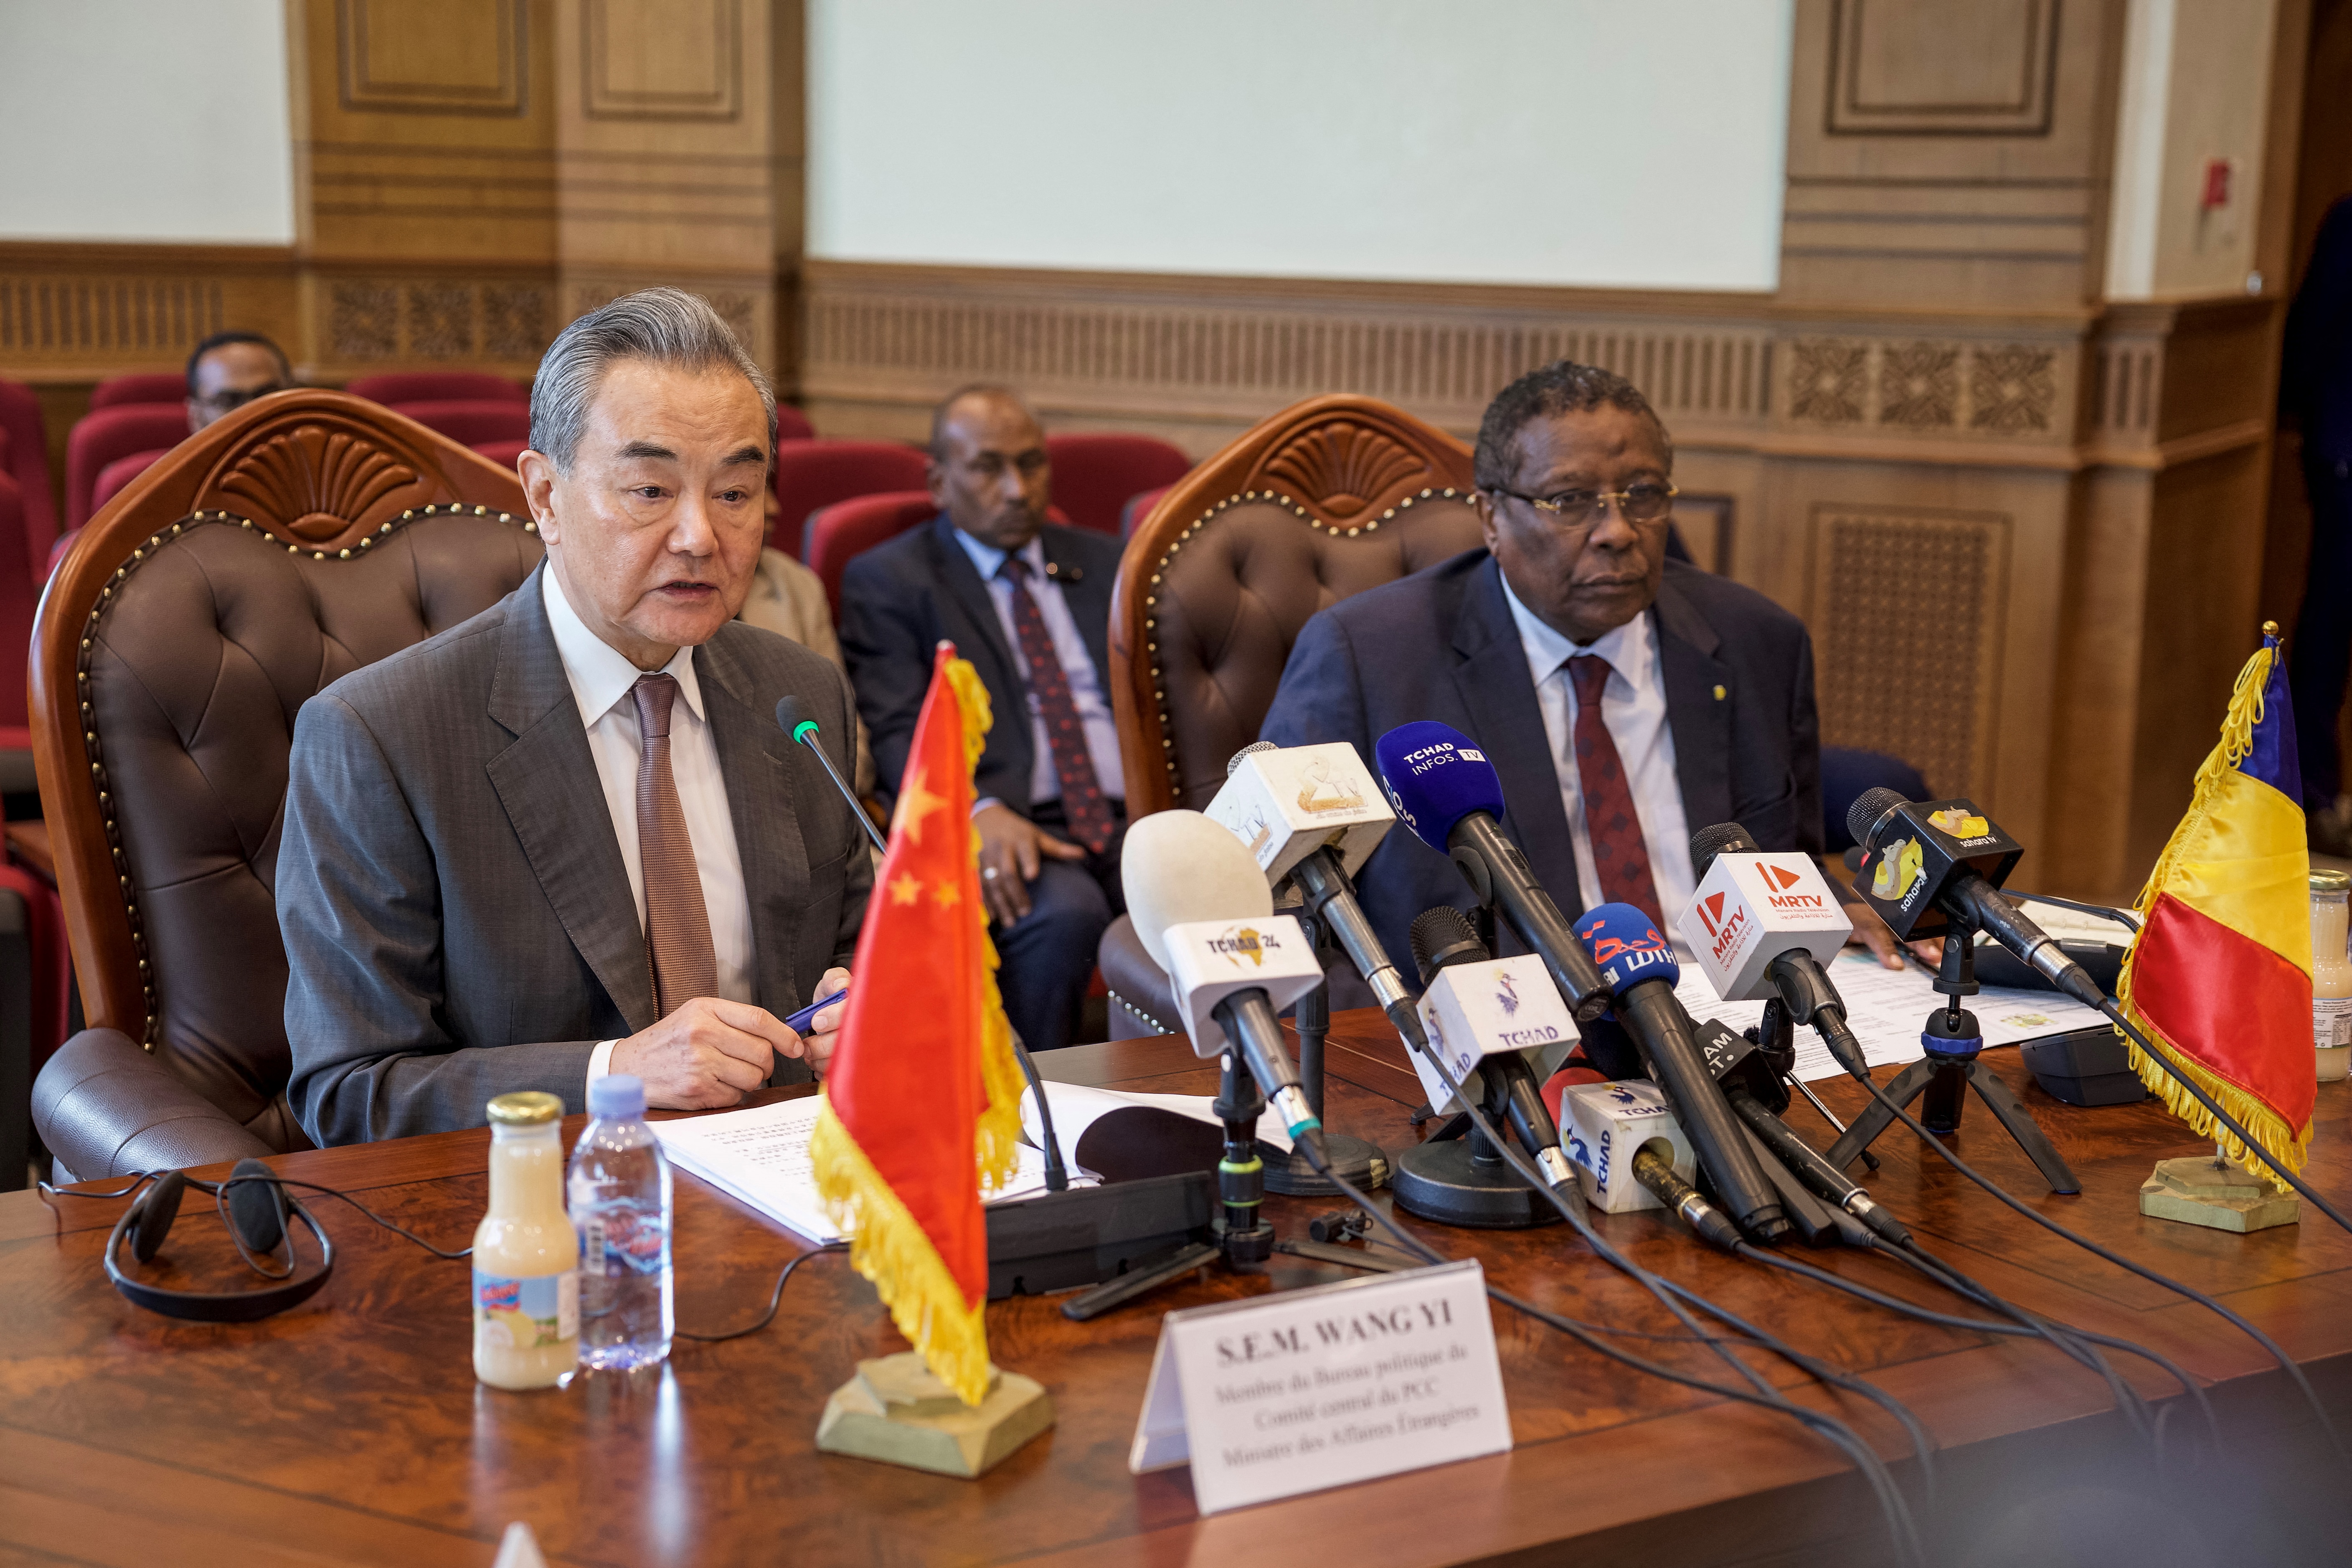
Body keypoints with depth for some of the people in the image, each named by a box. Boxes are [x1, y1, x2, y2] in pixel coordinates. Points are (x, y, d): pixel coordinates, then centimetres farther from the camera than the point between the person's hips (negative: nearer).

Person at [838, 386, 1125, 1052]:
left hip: (1133, 816, 4)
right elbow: (898, 733, -3)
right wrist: (980, 811, -24)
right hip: (1010, 826, -4)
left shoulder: (1101, 561, 24)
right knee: (1063, 910, -37)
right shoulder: (887, 579, 10)